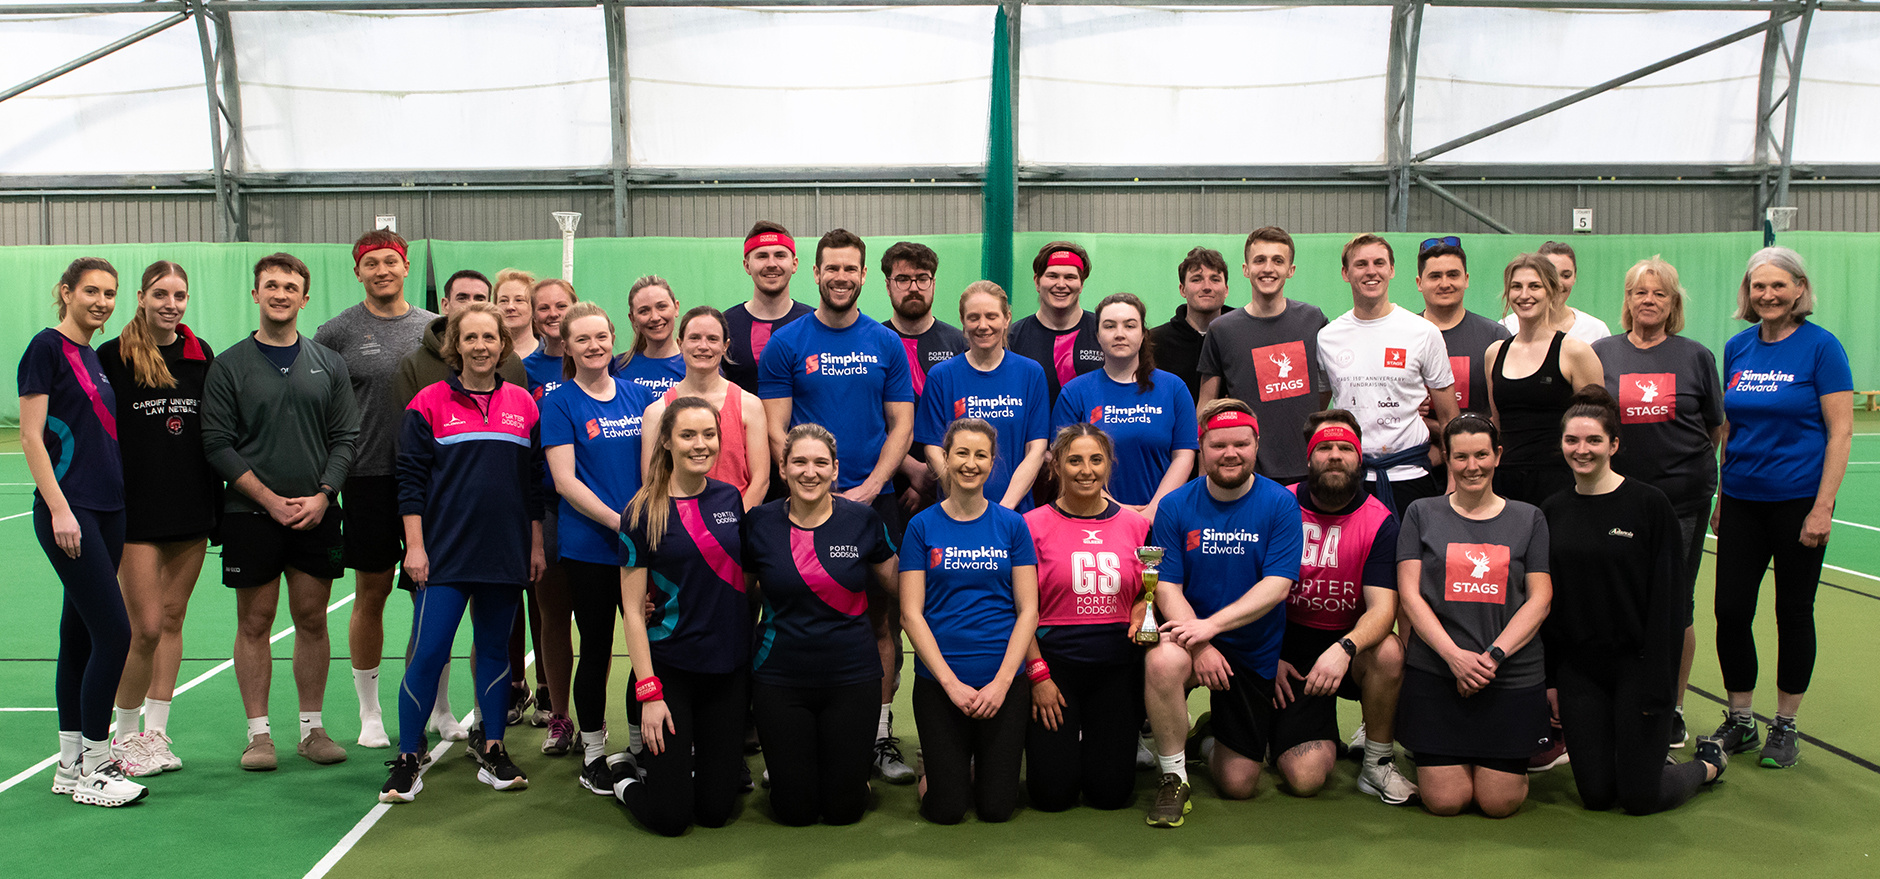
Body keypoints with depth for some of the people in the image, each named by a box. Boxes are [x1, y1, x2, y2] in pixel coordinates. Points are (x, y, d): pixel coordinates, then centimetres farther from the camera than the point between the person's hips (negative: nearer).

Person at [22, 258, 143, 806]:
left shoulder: (96, 358, 16)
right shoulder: (48, 347, -7)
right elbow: (31, 436, -12)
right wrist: (59, 508, -17)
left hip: (107, 509, 8)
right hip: (68, 511, -8)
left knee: (81, 634, 11)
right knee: (113, 631, -11)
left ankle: (72, 766, 19)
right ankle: (91, 768, -1)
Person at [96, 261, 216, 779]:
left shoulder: (201, 355, 8)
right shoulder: (113, 357, -3)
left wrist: (217, 504, 10)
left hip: (192, 512, 4)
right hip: (137, 514, -4)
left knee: (172, 621, 9)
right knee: (145, 628, -4)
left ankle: (156, 735, 18)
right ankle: (126, 737, 15)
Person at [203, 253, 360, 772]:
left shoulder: (328, 364, 8)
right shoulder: (230, 365, 2)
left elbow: (346, 437, 6)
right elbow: (217, 444, -3)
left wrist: (322, 496, -8)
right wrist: (270, 498, -11)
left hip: (317, 515, 2)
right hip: (250, 515, -2)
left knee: (312, 620, 6)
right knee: (254, 622, 3)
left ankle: (312, 728, 16)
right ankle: (259, 733, 12)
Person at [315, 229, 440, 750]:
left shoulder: (433, 327, 8)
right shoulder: (338, 331, 1)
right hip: (368, 477, -2)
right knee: (371, 593, 5)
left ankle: (435, 708, 19)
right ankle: (370, 712, 19)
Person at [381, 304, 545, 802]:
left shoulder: (523, 404, 7)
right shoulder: (430, 402, -1)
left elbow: (535, 481, 11)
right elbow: (411, 479, -2)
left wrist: (536, 545, 8)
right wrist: (415, 545, -7)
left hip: (506, 555, 3)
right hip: (444, 555, -3)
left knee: (495, 650, 10)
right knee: (428, 653, -5)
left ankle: (491, 750, 20)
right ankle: (408, 759, 7)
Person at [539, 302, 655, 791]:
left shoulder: (637, 395, 10)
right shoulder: (559, 403, -1)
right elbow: (565, 480, -8)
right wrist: (617, 521, -17)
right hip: (587, 545, -3)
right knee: (596, 648, 5)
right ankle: (592, 752, 20)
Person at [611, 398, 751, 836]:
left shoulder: (731, 499, 3)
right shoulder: (642, 514, -9)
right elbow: (633, 610, -8)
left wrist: (754, 651, 9)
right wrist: (648, 692, -13)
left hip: (729, 668, 4)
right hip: (670, 665, -4)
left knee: (715, 810, 7)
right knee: (669, 816, -2)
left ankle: (681, 762, 37)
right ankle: (627, 775, 28)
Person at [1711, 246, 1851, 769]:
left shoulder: (1821, 346, -7)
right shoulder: (1737, 348, 7)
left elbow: (1840, 433, -9)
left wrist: (1823, 507, -15)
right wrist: (1720, 496, 11)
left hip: (1798, 502, -4)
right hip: (1742, 502, 4)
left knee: (1793, 613, 7)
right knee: (1730, 609, 3)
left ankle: (1785, 727, 20)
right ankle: (1739, 722, 19)